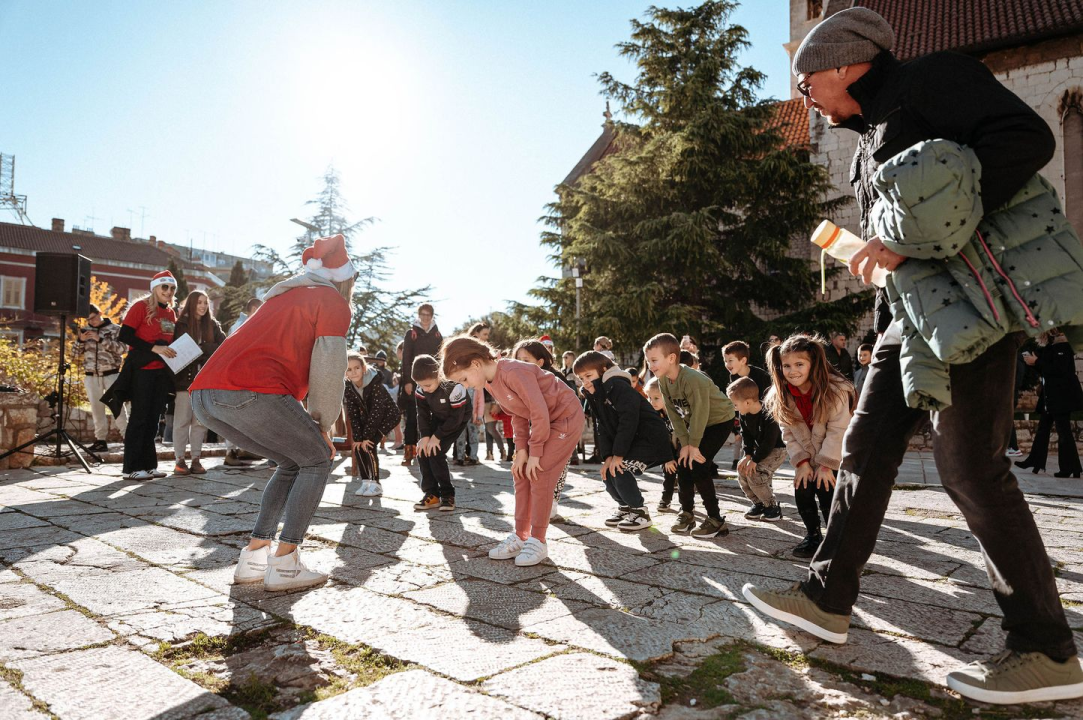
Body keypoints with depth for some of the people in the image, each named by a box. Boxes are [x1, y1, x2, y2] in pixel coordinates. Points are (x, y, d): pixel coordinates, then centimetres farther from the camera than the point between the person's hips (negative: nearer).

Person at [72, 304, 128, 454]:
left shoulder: (115, 329, 0)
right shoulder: (84, 331, 12)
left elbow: (123, 348, -13)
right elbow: (75, 354, 12)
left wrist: (101, 339, -18)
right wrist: (80, 340, -7)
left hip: (111, 374, -4)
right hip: (91, 376, 4)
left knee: (117, 406, -8)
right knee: (96, 408, 5)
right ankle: (101, 440, 10)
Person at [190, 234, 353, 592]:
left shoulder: (284, 297, 34)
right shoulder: (334, 303, 8)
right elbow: (328, 371, -1)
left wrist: (307, 425, 30)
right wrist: (323, 426, 12)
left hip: (204, 394, 8)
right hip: (250, 391, -8)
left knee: (293, 463, 21)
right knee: (318, 460, 8)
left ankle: (254, 556, 18)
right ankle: (284, 564, 1)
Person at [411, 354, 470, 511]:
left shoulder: (454, 387, -35)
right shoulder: (422, 388, -17)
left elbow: (456, 418, -27)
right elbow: (422, 413, -8)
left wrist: (436, 437, -22)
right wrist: (425, 436, -19)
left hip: (457, 421, -6)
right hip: (437, 418, 6)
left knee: (436, 453, -18)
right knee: (422, 451, -7)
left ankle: (447, 495, -3)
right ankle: (431, 494, 4)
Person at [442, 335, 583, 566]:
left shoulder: (514, 373, -30)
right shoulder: (490, 382, 0)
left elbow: (540, 413, -27)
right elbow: (517, 416, 6)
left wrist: (534, 453, -19)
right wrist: (522, 450, -4)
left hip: (566, 416, -9)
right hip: (542, 421, 9)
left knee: (540, 475, -12)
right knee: (521, 473, 5)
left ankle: (537, 541, 0)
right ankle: (520, 536, 14)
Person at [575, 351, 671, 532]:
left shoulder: (618, 387, -21)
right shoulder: (596, 396, 9)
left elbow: (628, 421, -27)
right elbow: (604, 428, 6)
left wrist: (618, 454, -24)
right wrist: (608, 456, -8)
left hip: (650, 437, -9)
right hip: (631, 441, 9)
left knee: (619, 471, -20)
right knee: (607, 472, 3)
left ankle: (641, 513, -2)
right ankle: (626, 507, 25)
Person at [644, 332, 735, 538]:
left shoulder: (693, 379, -35)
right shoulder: (663, 381, -10)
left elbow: (700, 414, -29)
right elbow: (674, 415, -6)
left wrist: (694, 444, -20)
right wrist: (685, 443, -10)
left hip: (719, 420, -8)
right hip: (695, 423, 8)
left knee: (697, 464, -16)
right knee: (683, 462, 2)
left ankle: (715, 519, -6)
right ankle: (686, 514, 15)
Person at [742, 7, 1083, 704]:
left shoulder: (931, 79, -2)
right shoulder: (873, 139, 24)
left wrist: (910, 238, -21)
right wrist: (883, 331, 22)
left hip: (971, 301, -9)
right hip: (914, 313, 9)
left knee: (971, 468, -8)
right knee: (867, 449, 7)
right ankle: (827, 599, 16)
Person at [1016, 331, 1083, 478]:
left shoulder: (1062, 345, -12)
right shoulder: (1048, 347, 14)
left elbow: (1059, 369, -23)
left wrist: (1036, 362, -17)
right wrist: (1033, 362, 2)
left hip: (1062, 396, -10)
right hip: (1051, 396, 10)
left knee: (1063, 431, -7)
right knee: (1043, 428, 10)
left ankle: (1071, 469, -2)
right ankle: (1035, 461, 14)